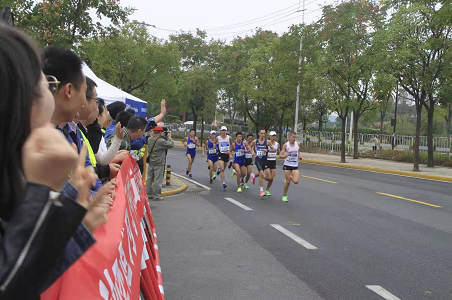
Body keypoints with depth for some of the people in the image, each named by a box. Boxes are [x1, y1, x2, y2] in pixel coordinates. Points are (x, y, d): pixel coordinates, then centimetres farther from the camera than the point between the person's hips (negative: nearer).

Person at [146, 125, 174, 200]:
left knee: (149, 179, 13)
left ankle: (148, 194, 21)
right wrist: (169, 137, -1)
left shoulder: (149, 139, 1)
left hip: (151, 163, 7)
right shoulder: (161, 141, -21)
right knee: (158, 180, 1)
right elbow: (171, 144, -15)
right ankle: (156, 196, 6)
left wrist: (162, 136, 8)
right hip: (159, 164, -7)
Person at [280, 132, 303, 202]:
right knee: (287, 182, 0)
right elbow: (281, 155, -5)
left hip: (295, 165, 2)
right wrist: (284, 156, -28)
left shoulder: (298, 144, 0)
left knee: (296, 181, -12)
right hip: (287, 165, -2)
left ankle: (289, 178, 23)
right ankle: (284, 196, 20)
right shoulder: (285, 145, -7)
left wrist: (300, 156, -1)